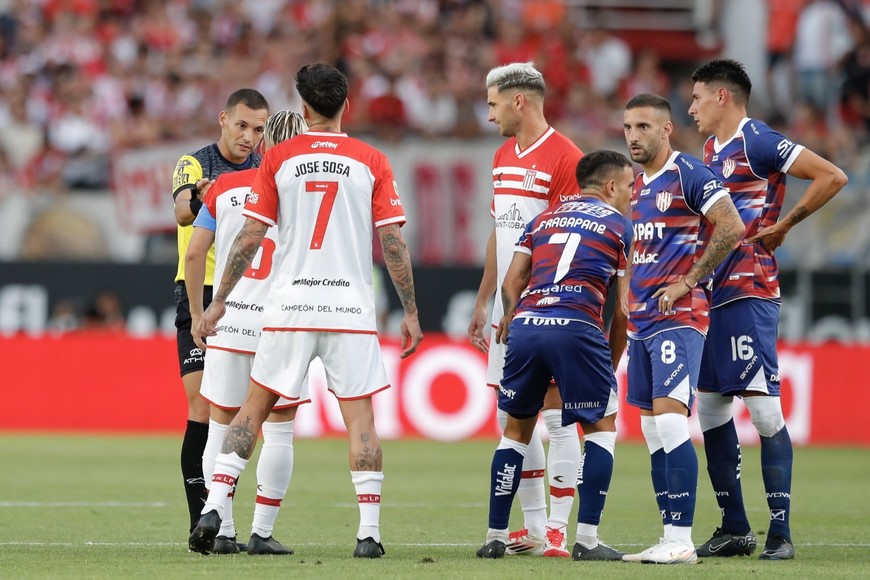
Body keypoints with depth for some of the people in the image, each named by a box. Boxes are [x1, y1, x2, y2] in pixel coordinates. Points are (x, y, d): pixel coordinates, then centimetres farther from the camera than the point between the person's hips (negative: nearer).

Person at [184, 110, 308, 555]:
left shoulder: (224, 187, 5)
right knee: (279, 432, 6)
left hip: (228, 323, 2)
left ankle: (222, 531, 7)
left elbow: (194, 255, 5)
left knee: (221, 429, 9)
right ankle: (262, 533, 3)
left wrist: (198, 314, 14)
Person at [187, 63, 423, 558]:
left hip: (289, 307, 1)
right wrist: (411, 311, 6)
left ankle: (214, 507, -2)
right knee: (360, 417, 2)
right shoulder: (372, 162, 1)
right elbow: (393, 241, -1)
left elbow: (251, 236, 1)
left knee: (255, 408, 9)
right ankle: (369, 532, -3)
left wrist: (219, 302, 8)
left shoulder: (279, 159, 2)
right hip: (352, 308, -1)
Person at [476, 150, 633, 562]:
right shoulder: (619, 226, 13)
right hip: (575, 327, -4)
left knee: (518, 427, 19)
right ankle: (587, 539, 2)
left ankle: (495, 537, 19)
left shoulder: (544, 219, 25)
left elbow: (511, 284, 18)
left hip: (525, 326, 4)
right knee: (602, 425, 11)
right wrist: (613, 364, 20)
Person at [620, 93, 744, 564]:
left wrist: (687, 281, -16)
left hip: (678, 317, -9)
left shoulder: (687, 176, -9)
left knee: (670, 421, -16)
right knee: (653, 430, 8)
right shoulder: (639, 186, 18)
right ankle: (670, 538, 11)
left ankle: (681, 539, -16)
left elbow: (732, 227, -18)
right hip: (642, 321, 9)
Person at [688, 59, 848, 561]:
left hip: (749, 294, -9)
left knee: (765, 410, -10)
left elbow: (832, 177, -16)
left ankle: (781, 533, -8)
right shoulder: (711, 149, 16)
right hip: (710, 294, 9)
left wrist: (784, 225, -10)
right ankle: (735, 528, 17)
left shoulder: (757, 142, -10)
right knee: (710, 409, 9)